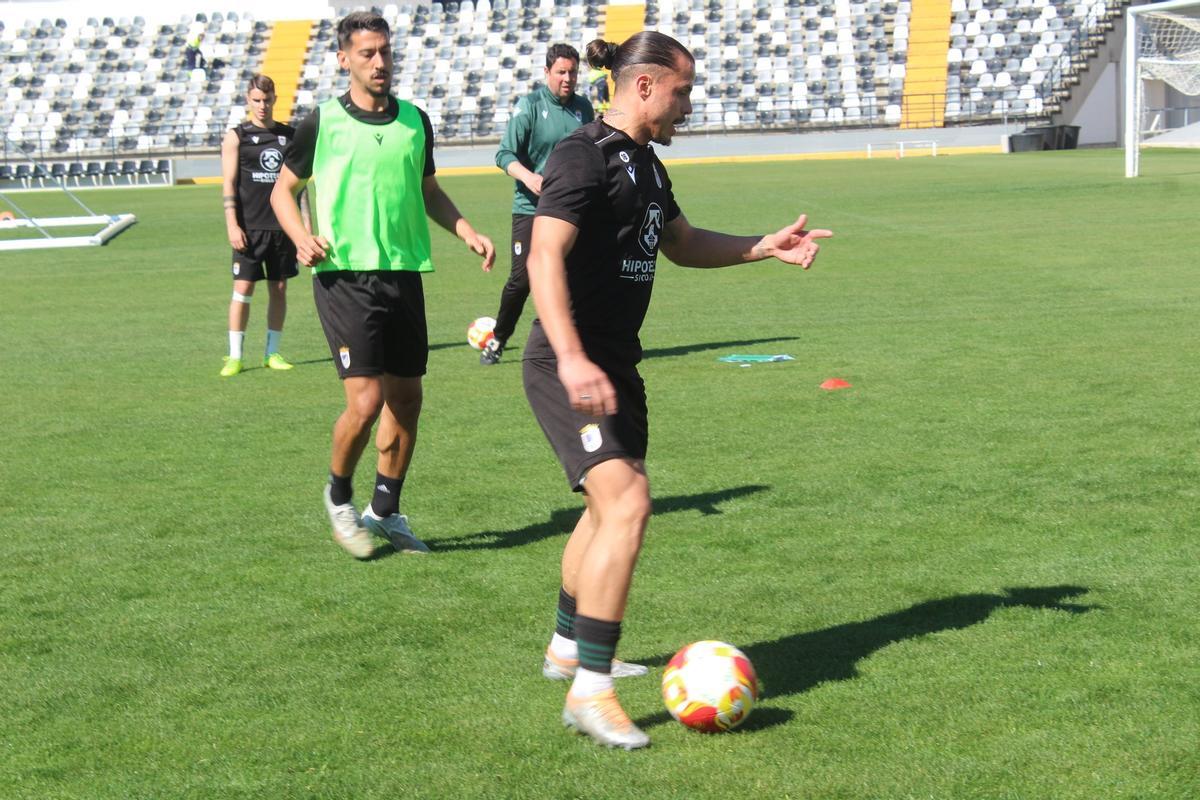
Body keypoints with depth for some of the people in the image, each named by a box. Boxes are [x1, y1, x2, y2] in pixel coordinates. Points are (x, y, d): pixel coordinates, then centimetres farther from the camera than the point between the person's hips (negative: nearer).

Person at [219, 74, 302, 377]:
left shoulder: (290, 135, 11)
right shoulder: (236, 136, 1)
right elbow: (229, 184, -3)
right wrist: (232, 225, -11)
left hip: (283, 225, 3)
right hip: (249, 227, -3)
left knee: (279, 289, 6)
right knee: (243, 289, -5)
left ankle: (272, 352, 16)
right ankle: (234, 356, 1)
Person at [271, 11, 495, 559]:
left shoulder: (414, 121, 10)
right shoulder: (321, 123, -3)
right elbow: (283, 190, 7)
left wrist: (467, 233, 9)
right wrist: (302, 238, -11)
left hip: (404, 274, 5)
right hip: (344, 275, -5)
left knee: (406, 399, 8)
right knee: (366, 401, -13)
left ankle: (385, 511, 24)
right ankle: (339, 497, 13)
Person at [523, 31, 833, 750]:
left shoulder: (646, 165, 14)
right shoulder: (585, 156, -16)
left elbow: (682, 243, 30)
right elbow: (545, 256, -27)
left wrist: (764, 247, 18)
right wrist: (573, 360, -37)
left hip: (616, 363, 11)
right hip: (571, 368, -11)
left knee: (612, 505, 23)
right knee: (627, 501, -22)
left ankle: (568, 646, 44)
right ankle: (590, 692, -19)